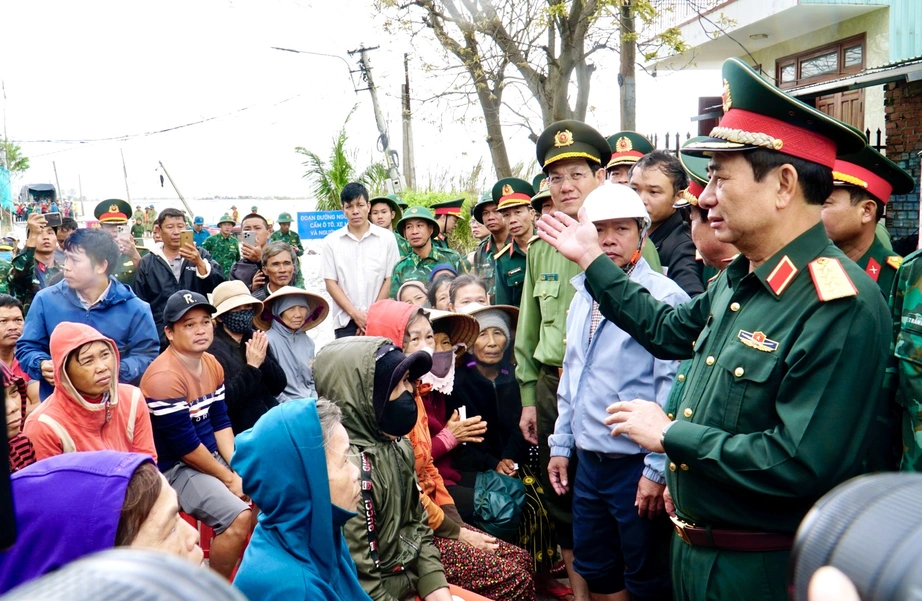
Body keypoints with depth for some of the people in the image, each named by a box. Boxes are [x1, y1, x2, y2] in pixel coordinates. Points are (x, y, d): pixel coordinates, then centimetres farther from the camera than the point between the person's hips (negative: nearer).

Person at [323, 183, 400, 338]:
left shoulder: (387, 238, 3)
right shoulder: (331, 242, 5)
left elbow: (390, 280, 2)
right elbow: (330, 283, 3)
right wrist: (355, 314, -7)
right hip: (345, 321, 0)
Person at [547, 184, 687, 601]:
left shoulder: (665, 297, -14)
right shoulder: (582, 296, 9)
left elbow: (673, 389, -17)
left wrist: (658, 469, -17)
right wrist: (561, 444, 15)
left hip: (638, 464, -7)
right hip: (588, 459, 7)